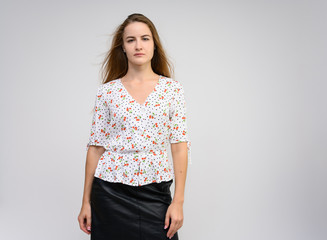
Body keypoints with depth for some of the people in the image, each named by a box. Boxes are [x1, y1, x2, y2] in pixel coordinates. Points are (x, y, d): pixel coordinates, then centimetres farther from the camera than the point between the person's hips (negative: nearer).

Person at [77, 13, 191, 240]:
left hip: (155, 194, 0)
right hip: (110, 194, 0)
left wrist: (178, 201, -7)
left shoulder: (172, 88, 1)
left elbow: (180, 146, -2)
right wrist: (86, 202, 3)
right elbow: (96, 147, 3)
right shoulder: (107, 91, 1)